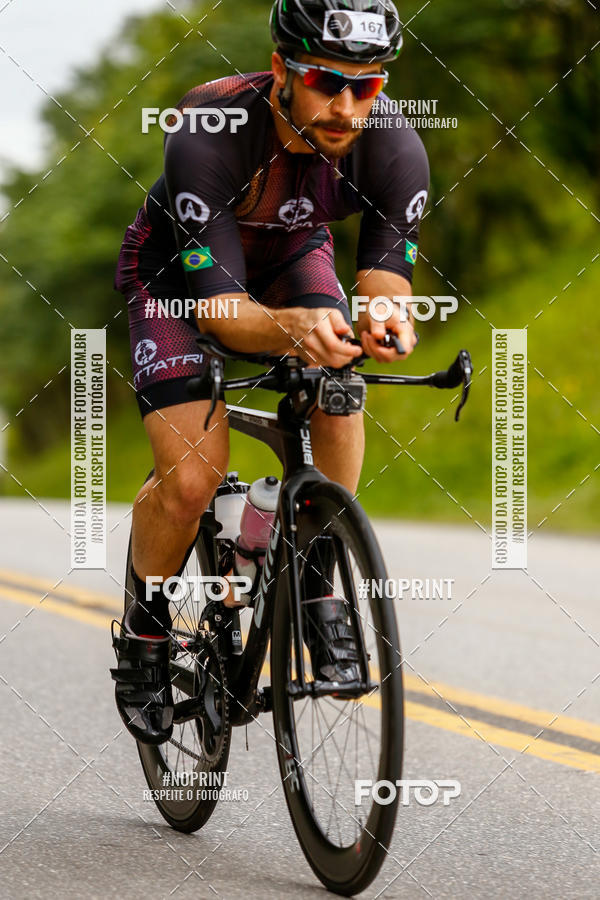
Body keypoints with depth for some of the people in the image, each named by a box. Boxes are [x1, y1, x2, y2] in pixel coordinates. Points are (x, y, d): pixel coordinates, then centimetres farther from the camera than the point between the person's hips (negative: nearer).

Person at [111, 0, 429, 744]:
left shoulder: (394, 151, -29)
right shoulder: (207, 140, -39)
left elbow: (384, 279, -29)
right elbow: (217, 308, -41)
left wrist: (384, 323, -53)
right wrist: (291, 330, -61)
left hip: (290, 257, 3)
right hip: (176, 270, -3)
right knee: (192, 480, -19)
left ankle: (320, 584, -8)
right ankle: (144, 627, 10)